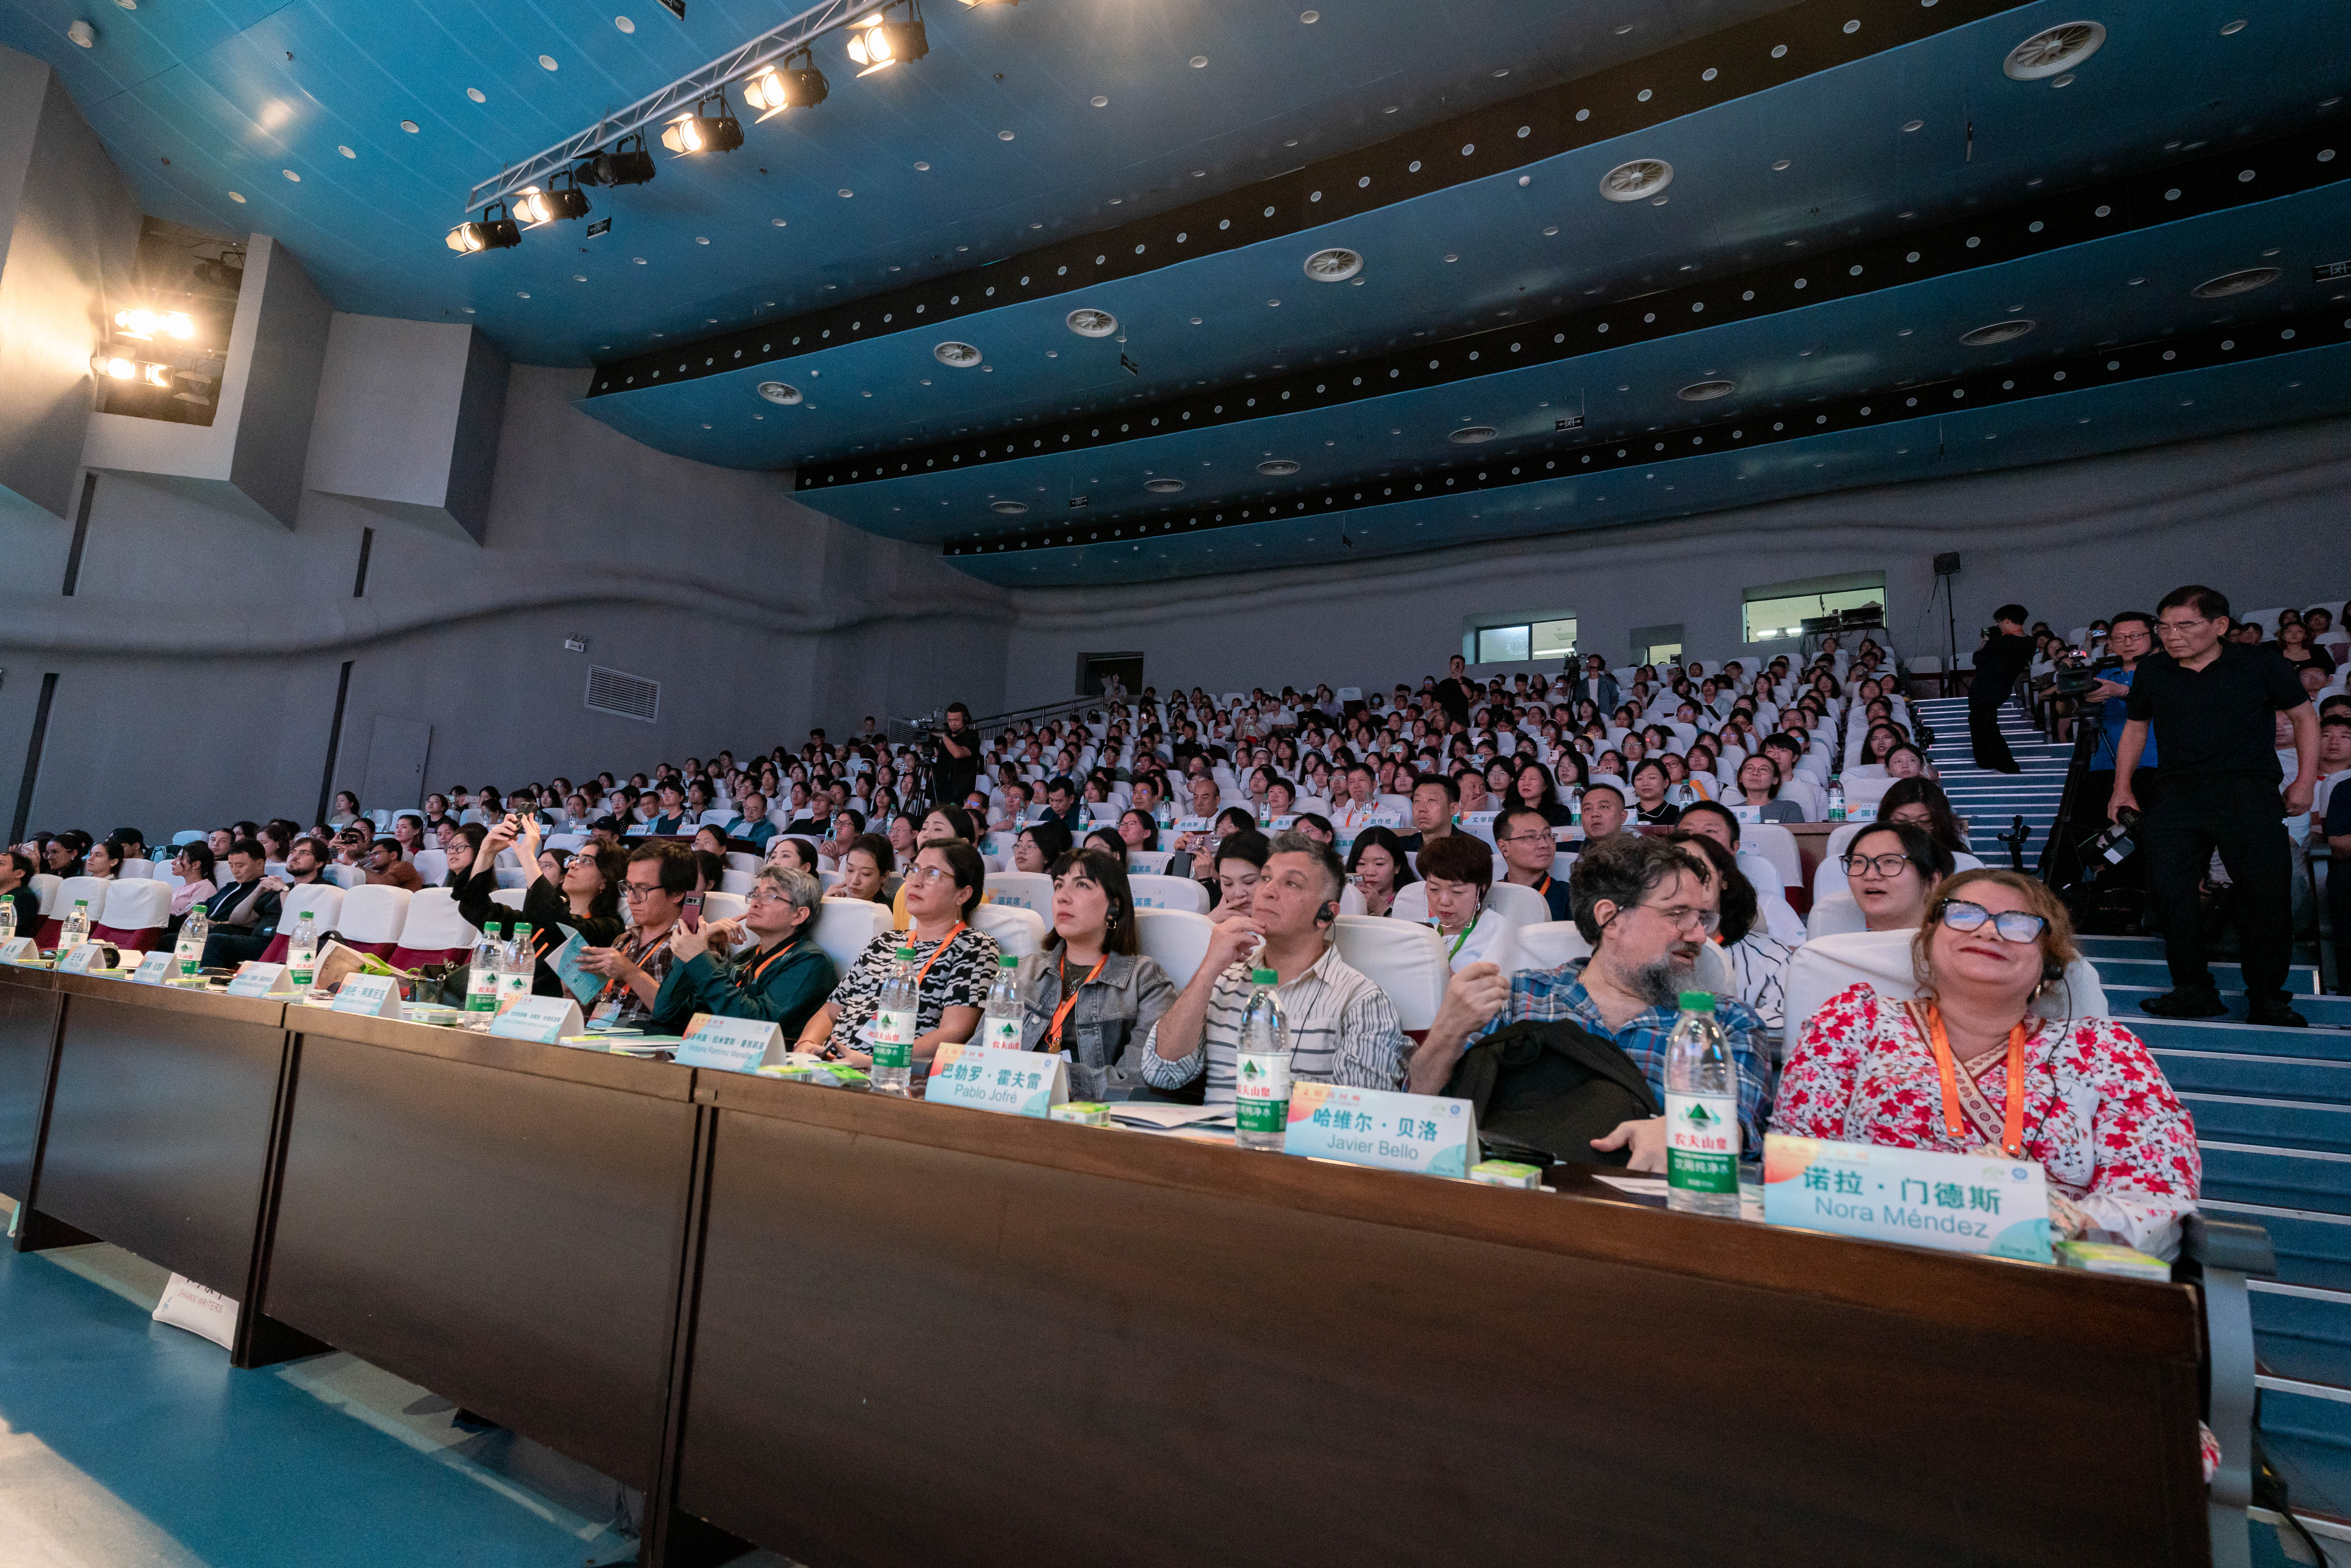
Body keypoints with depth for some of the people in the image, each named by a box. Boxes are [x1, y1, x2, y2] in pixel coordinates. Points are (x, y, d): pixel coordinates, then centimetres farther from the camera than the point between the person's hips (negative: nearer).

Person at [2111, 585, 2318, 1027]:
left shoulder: (2260, 663, 5)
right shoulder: (2152, 671, 11)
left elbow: (2303, 716, 13)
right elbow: (2136, 728, 21)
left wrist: (2306, 781, 7)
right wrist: (2123, 787, 16)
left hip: (2249, 791, -2)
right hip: (2178, 792, 2)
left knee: (2266, 891, -5)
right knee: (2168, 888, -8)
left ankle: (2266, 997, 8)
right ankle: (2194, 991, 2)